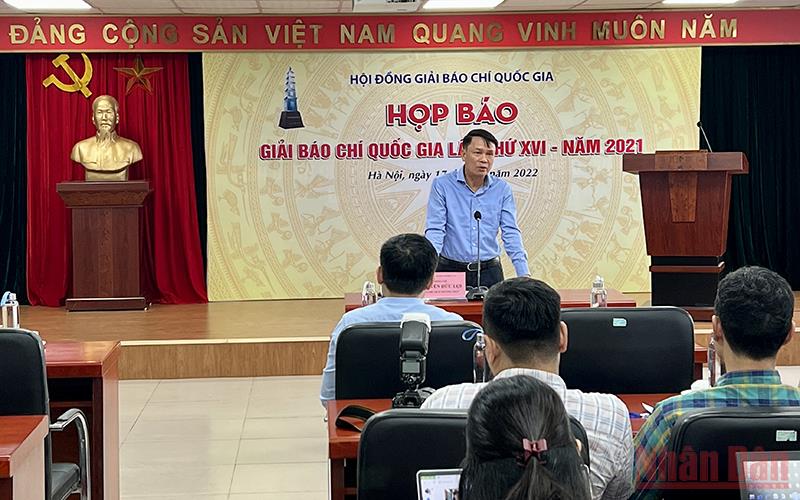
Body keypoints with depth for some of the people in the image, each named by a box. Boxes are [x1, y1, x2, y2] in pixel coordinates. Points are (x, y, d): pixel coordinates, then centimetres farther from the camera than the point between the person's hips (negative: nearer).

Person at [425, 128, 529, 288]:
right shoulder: (442, 185, -4)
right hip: (450, 270, -2)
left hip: (489, 271, 2)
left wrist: (524, 275, -11)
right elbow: (434, 230, -9)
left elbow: (511, 233, 0)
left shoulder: (502, 189, 4)